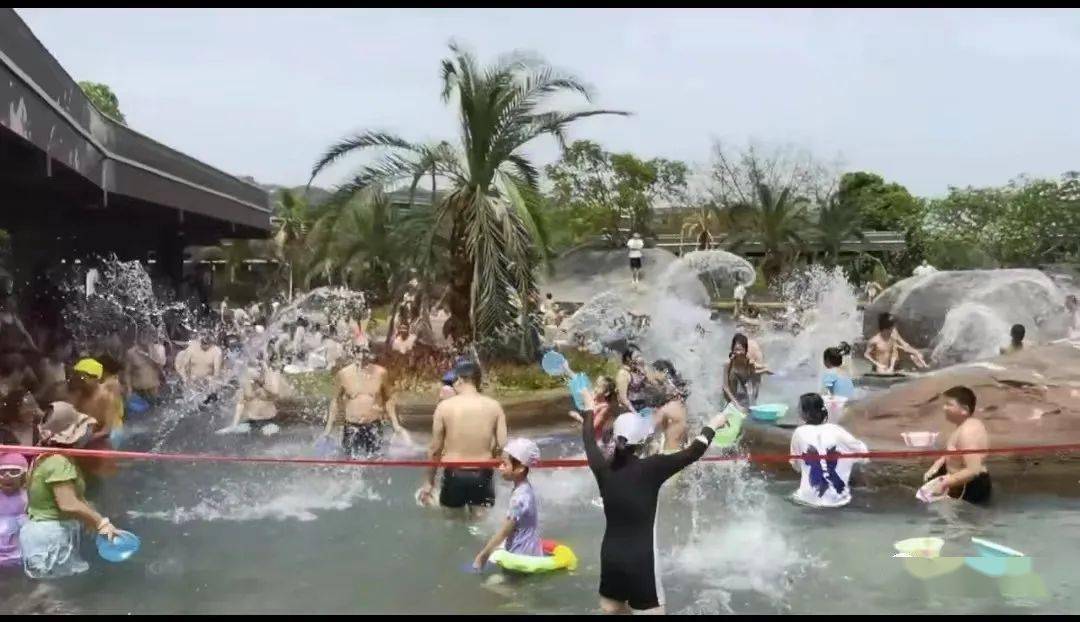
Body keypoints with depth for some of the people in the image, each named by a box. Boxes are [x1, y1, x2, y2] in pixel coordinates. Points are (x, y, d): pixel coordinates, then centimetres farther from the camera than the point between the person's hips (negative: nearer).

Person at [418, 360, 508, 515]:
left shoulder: (445, 406, -9)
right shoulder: (494, 406, -5)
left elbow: (435, 448, -4)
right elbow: (502, 445, -6)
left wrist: (429, 481, 6)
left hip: (454, 474, -1)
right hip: (482, 474, 1)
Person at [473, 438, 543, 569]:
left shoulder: (520, 497, -24)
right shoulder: (523, 489, 3)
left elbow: (503, 532, -19)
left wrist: (482, 555, -11)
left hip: (521, 556, -9)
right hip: (522, 550, 9)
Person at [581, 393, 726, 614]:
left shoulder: (603, 469, -3)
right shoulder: (650, 469, -15)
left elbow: (589, 440, 16)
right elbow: (692, 454, -13)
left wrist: (589, 409, 33)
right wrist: (712, 425, 2)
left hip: (610, 555, 5)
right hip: (641, 559, -5)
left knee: (611, 609, 17)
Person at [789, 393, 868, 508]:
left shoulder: (799, 433, -9)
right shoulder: (836, 431, -8)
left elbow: (796, 466, 2)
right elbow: (862, 453, 3)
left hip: (810, 498, 0)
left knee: (796, 495, 30)